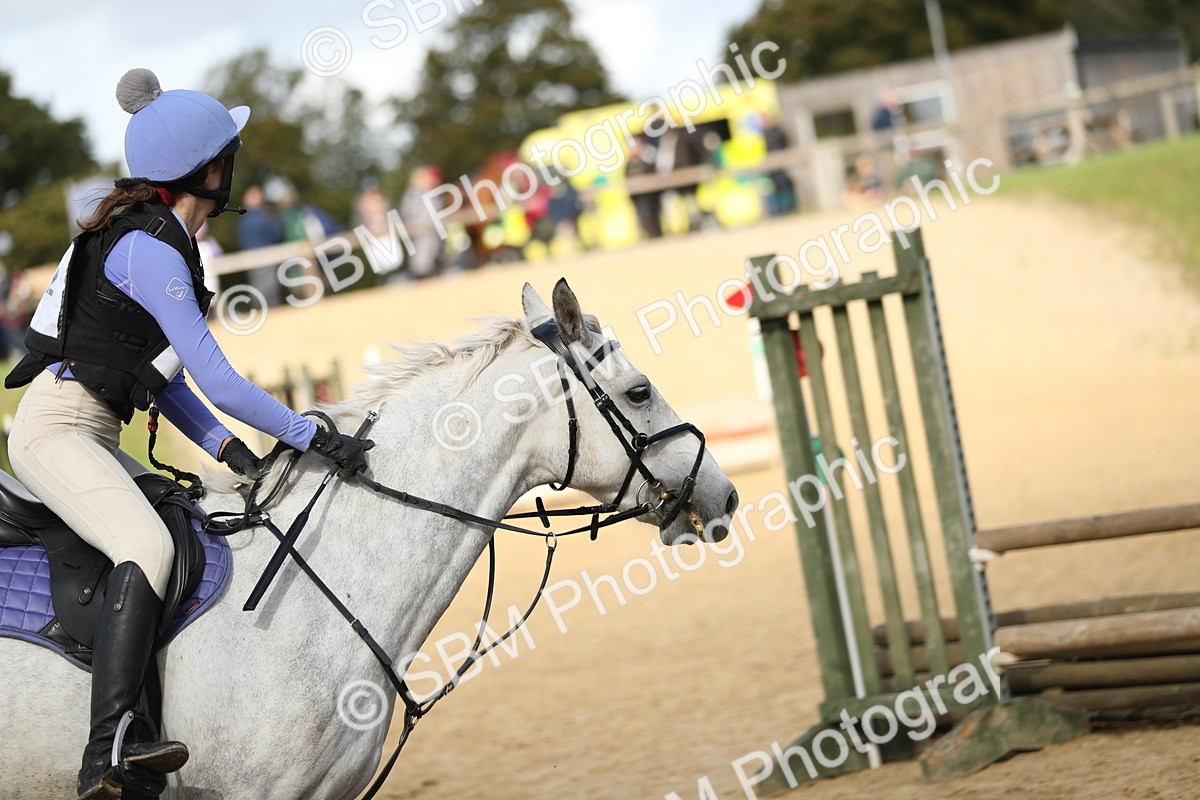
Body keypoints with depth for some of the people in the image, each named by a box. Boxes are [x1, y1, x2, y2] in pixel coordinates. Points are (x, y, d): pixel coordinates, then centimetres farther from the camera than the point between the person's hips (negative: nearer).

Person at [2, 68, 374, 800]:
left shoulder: (161, 239, 14)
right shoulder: (150, 251, -17)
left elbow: (160, 373, 15)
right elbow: (220, 382, -20)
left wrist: (226, 448, 5)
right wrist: (312, 436, -15)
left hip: (94, 438, 11)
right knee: (149, 548, -30)